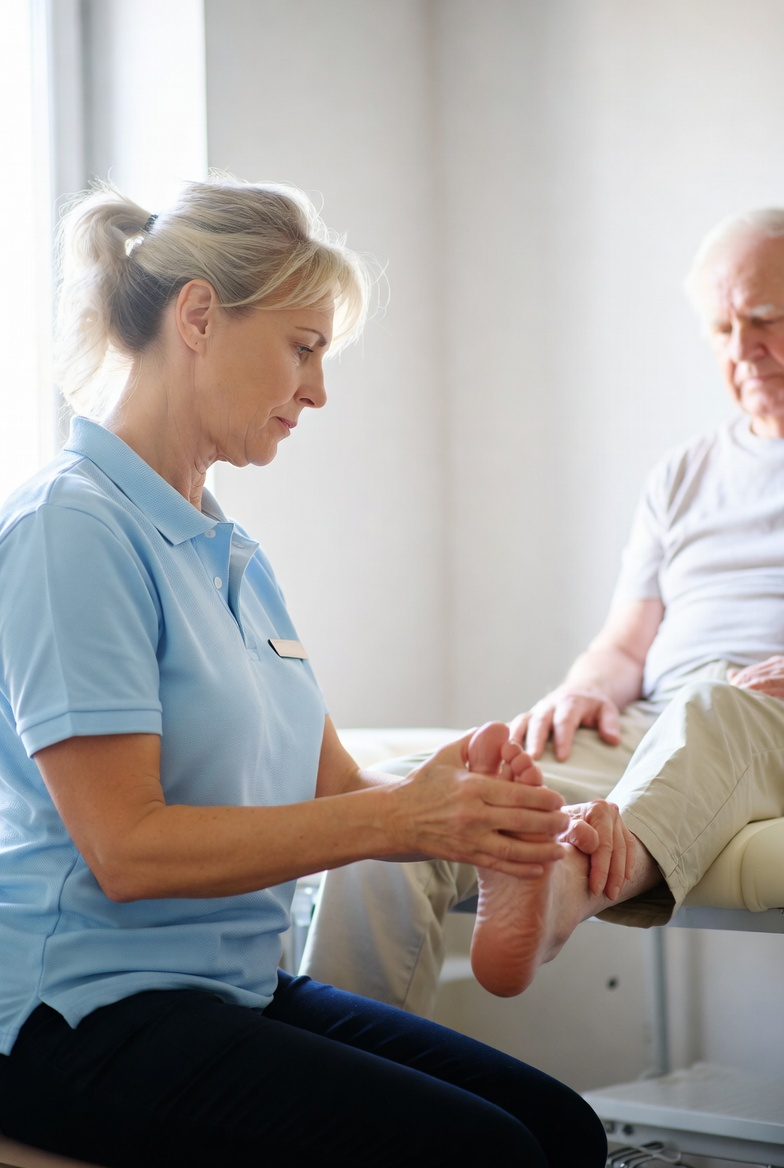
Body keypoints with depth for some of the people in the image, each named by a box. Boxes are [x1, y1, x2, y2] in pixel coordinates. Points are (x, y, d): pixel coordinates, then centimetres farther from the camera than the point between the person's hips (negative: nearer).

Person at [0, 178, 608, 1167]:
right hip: (87, 1010, -8)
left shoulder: (231, 552, 17)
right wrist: (400, 817, -21)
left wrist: (451, 790, -10)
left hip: (241, 983, 9)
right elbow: (126, 847, -19)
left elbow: (331, 789, 11)